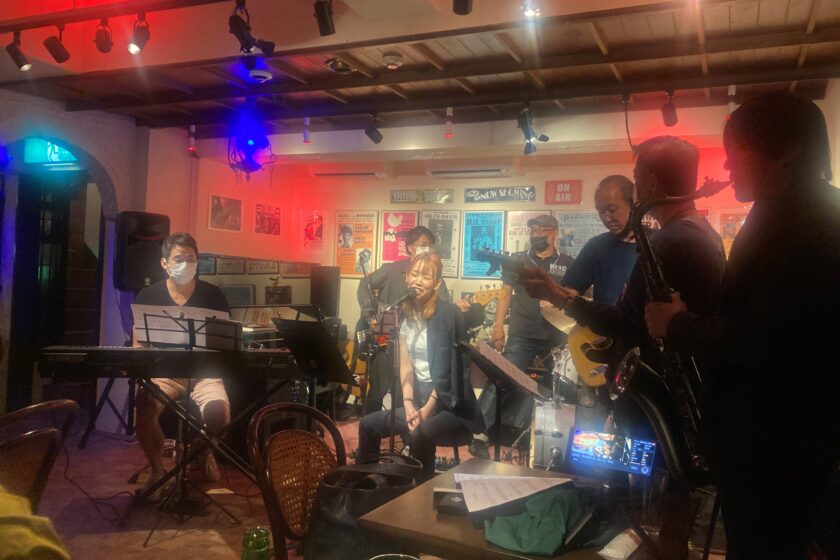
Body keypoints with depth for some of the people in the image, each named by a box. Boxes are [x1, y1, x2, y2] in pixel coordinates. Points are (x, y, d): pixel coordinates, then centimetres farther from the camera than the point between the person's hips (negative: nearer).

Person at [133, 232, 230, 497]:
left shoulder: (213, 295, 3)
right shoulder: (148, 296, 4)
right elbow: (139, 344, 7)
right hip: (162, 370, 0)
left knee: (218, 411, -30)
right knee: (145, 407, -32)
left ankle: (206, 453, 9)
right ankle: (157, 468, -3)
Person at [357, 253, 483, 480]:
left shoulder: (448, 314, -13)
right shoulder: (407, 315, 8)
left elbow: (447, 371, -16)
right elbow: (406, 365, 5)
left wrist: (426, 410, -18)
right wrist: (408, 403, -8)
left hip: (450, 406, -7)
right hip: (420, 398, 7)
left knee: (419, 434, -32)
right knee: (369, 423, 2)